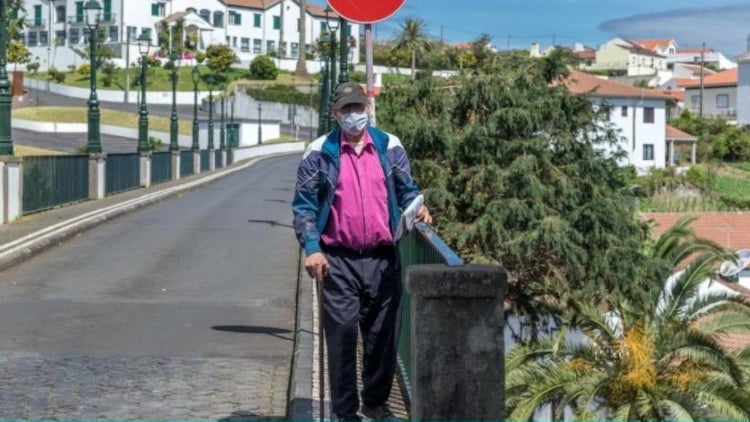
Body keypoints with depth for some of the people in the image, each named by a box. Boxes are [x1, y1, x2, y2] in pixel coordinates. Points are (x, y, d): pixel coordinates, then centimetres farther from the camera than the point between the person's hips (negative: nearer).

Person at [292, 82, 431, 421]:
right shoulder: (319, 153, -1)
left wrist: (417, 207, -10)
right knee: (342, 335, -1)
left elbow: (406, 189, 13)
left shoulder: (389, 147, 7)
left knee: (383, 334, 9)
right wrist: (311, 248, -12)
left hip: (383, 259, 3)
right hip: (338, 261, -3)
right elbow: (304, 205, -2)